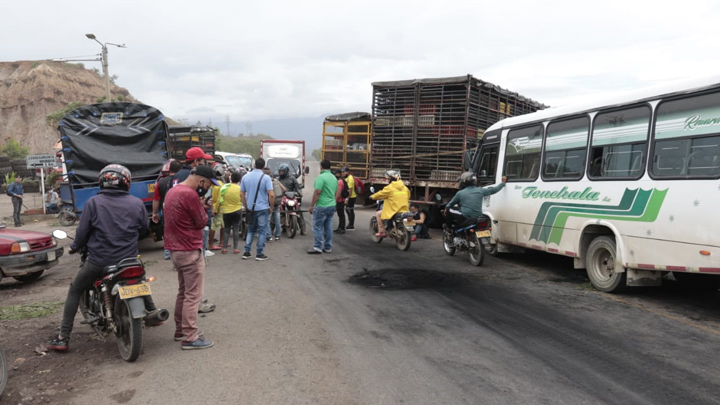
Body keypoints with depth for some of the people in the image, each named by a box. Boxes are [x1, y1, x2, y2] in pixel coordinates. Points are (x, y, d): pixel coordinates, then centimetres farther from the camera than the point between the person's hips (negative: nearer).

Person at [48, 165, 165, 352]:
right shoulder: (137, 203, -4)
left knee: (75, 291, 18)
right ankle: (152, 312, 38)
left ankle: (63, 338, 16)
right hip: (129, 259, 2)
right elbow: (144, 228, 8)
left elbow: (82, 231, -5)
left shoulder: (93, 203, -8)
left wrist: (74, 247, 16)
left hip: (99, 261, -2)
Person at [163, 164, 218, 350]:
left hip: (176, 250, 10)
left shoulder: (173, 191, 11)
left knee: (183, 292, 19)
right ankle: (190, 338, 1)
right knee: (193, 296, -3)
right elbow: (202, 222, -13)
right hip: (190, 251, -10)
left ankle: (181, 330, 28)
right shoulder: (190, 195, -20)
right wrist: (202, 208, 2)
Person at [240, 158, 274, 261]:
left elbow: (241, 194, 7)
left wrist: (246, 206, 16)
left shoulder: (245, 177, 4)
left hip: (250, 209, 4)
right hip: (262, 208, -4)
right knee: (262, 231, 4)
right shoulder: (266, 178, -10)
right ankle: (260, 254, 6)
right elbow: (271, 195, -17)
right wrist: (271, 207, -3)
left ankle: (246, 252, 14)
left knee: (251, 230, 17)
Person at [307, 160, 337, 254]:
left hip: (321, 206, -8)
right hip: (332, 206, 8)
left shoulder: (321, 177, -15)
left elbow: (317, 193, -19)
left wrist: (312, 205, -13)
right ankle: (328, 247, 15)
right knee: (328, 227, 11)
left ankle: (317, 247, -2)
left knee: (317, 227, -2)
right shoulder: (334, 178, 11)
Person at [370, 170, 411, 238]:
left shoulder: (389, 188, -9)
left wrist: (372, 196, 20)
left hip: (393, 211, -7)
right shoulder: (405, 188, 9)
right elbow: (408, 197, 22)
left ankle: (381, 232, 6)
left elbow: (380, 194, 1)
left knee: (378, 214, 12)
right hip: (404, 211, 7)